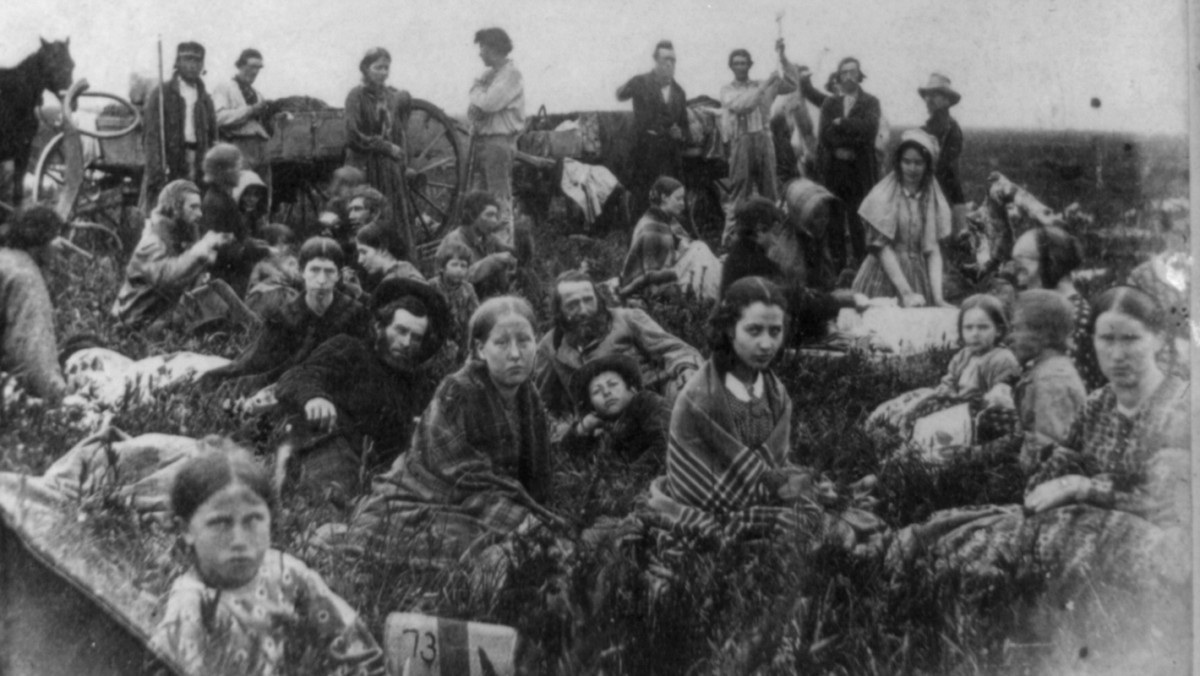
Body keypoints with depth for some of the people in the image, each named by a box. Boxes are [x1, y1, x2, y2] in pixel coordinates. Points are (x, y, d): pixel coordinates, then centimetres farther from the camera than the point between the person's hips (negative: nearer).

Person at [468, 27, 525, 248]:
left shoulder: (511, 74, -9)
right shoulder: (491, 74, 18)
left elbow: (488, 103, -19)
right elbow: (474, 108, 14)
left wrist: (478, 89, 0)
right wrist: (474, 110, -9)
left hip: (499, 140, -9)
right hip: (482, 139, 9)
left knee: (500, 200, -8)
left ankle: (503, 245, -6)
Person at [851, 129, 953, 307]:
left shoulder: (934, 200, 4)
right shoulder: (883, 196, -5)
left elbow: (933, 251, -1)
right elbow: (883, 247, -10)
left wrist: (938, 297, -14)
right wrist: (905, 292, -18)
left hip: (918, 277, 2)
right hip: (884, 276, -2)